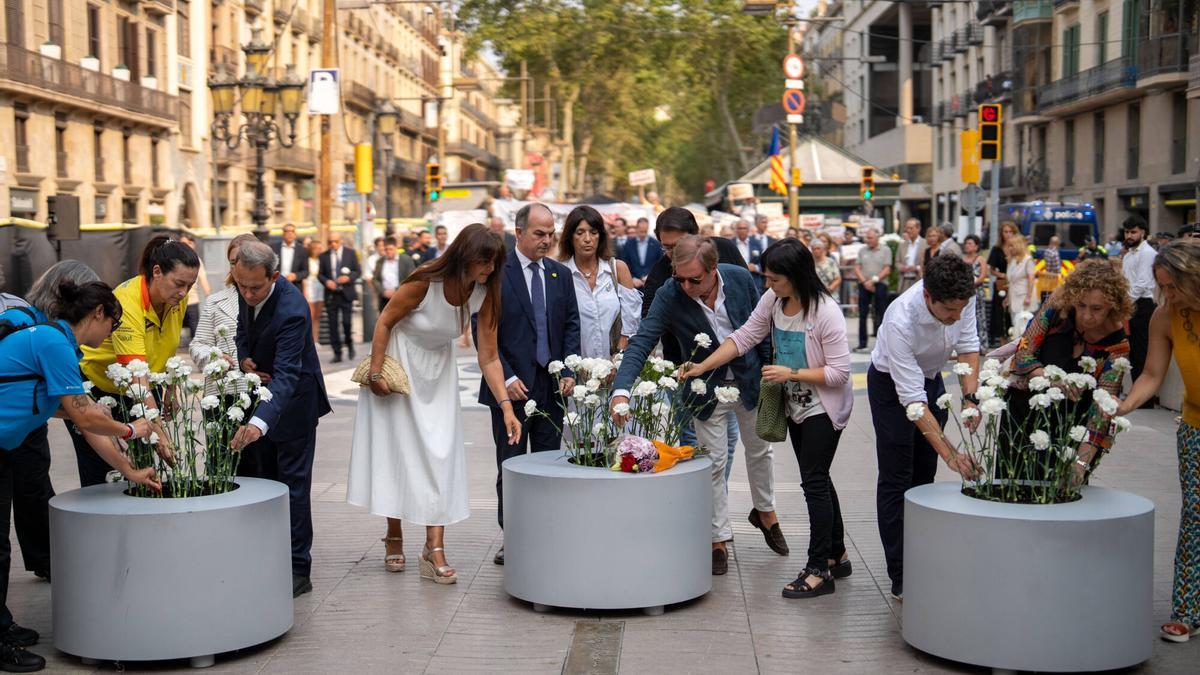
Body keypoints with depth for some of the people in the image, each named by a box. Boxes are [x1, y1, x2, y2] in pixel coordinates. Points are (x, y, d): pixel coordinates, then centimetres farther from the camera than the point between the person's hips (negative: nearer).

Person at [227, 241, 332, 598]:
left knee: (292, 483, -6)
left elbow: (285, 376, -42)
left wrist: (259, 423, -55)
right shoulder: (246, 294, -10)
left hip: (293, 397, -8)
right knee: (255, 475, 12)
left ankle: (297, 569, 0)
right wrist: (244, 358, -11)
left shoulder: (291, 310, -34)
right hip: (262, 385, 8)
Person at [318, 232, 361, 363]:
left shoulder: (350, 253, 5)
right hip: (331, 294, 2)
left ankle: (350, 344, 18)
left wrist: (349, 277, -14)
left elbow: (358, 271, 5)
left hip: (346, 293, -2)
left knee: (346, 322, -10)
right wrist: (326, 281, -12)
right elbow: (320, 274, 9)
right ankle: (337, 353, 7)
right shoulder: (324, 256, 7)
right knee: (333, 325, 0)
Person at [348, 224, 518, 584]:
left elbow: (489, 358, -13)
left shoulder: (483, 294, -15)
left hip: (438, 372, 4)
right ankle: (394, 538, 20)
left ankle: (435, 551, -7)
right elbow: (384, 322, -13)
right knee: (396, 449, 4)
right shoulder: (426, 282, -26)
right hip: (399, 364, -4)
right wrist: (375, 373, -14)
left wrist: (507, 407, -20)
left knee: (440, 456, -5)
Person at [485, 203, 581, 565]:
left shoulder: (561, 274, 9)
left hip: (552, 385, 4)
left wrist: (569, 370, -2)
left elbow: (571, 325, 11)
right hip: (511, 385, -4)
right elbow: (483, 331, -8)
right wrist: (506, 378, -13)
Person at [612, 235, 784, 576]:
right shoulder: (669, 296, -26)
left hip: (749, 379, 2)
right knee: (714, 464, 2)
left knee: (759, 450, 21)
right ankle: (719, 540, 16)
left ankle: (764, 511, 46)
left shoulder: (741, 278, -21)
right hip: (707, 389, -2)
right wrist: (621, 390, -45)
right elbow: (641, 343, -32)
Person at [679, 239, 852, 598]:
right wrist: (701, 367, -10)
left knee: (814, 481, -8)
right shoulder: (772, 301, -5)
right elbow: (743, 338, -2)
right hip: (796, 405, 8)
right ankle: (837, 556, 27)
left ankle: (819, 569, -1)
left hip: (823, 407, -8)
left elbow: (839, 372, -23)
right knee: (817, 479, 15)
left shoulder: (825, 312, -25)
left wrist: (791, 374, -25)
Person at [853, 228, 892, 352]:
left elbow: (887, 270, -5)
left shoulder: (885, 250, 2)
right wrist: (865, 282, -8)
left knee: (881, 315, -1)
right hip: (864, 285, 4)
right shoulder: (862, 250, 12)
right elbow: (857, 269, 6)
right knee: (862, 315, 4)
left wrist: (874, 280, -15)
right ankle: (862, 344, 10)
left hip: (880, 285, -3)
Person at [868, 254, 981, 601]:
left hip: (931, 377, 6)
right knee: (896, 481, -5)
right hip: (892, 385, -6)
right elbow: (912, 400, -39)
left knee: (925, 475, 11)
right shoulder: (901, 321, -41)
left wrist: (971, 395, -22)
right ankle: (901, 579, -2)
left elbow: (967, 345, -7)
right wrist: (950, 453, -42)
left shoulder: (962, 298, -26)